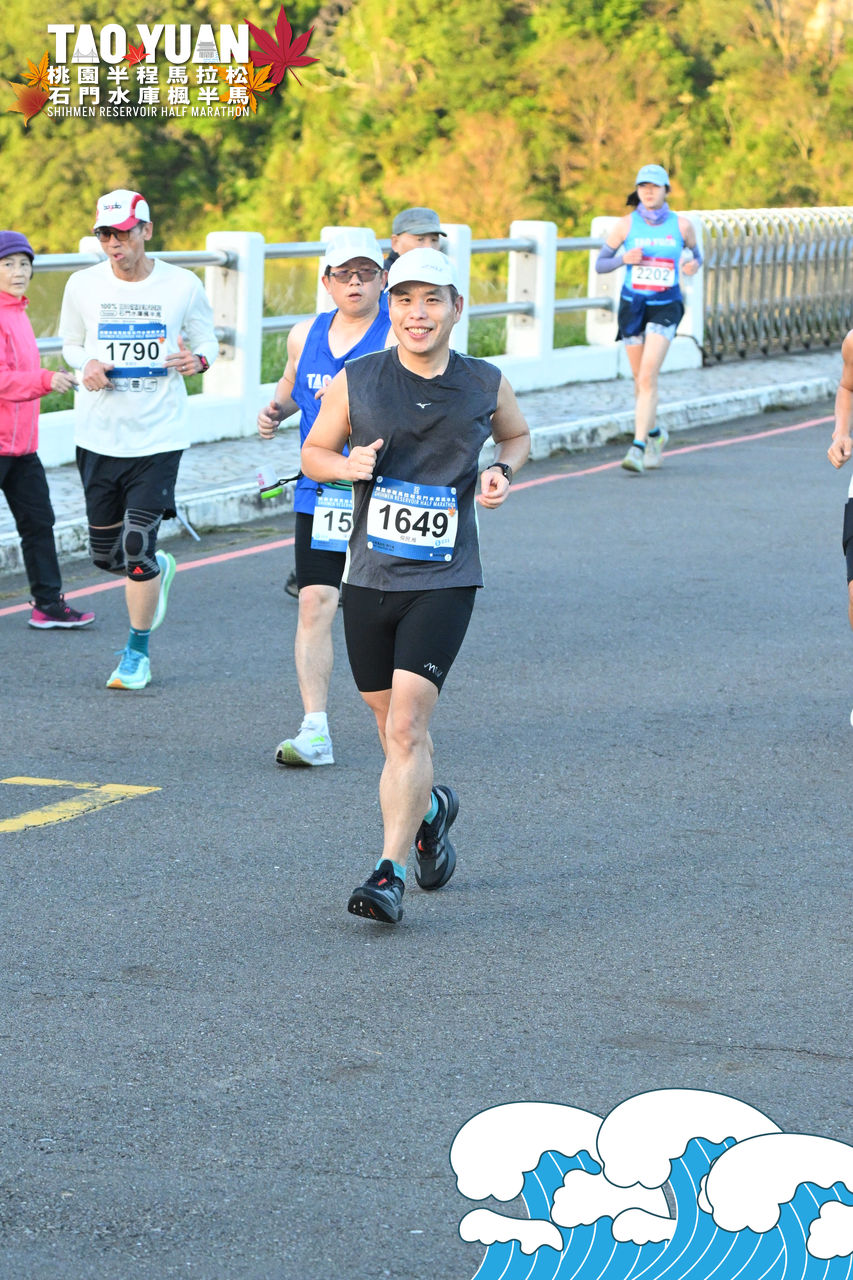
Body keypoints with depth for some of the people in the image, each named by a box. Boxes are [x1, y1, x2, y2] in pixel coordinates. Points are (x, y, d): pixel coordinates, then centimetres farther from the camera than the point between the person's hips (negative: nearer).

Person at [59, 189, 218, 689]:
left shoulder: (183, 286, -4)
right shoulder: (83, 285, 0)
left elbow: (207, 342, 9)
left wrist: (197, 359, -15)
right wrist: (86, 365, -8)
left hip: (158, 436, -3)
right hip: (98, 435, 3)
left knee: (137, 548, -8)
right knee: (106, 555, 9)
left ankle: (137, 653, 10)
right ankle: (157, 570, 45)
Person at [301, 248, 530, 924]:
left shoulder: (486, 386, 1)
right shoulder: (355, 382, -1)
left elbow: (518, 436, 21)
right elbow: (313, 452, 10)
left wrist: (502, 473, 0)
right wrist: (347, 465, -12)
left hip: (444, 582, -2)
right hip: (369, 578, 2)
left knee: (407, 724, -16)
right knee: (394, 727, 13)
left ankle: (390, 872, -15)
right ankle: (431, 807, 45)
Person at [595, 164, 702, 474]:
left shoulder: (681, 225, -2)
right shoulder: (626, 225, -3)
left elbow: (696, 254, 16)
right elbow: (600, 265, 2)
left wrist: (694, 265, -8)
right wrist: (624, 258, -17)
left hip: (666, 306, -2)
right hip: (632, 305, 2)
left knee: (648, 375, -18)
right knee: (640, 379, 12)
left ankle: (638, 448, -22)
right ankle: (655, 435, 38)